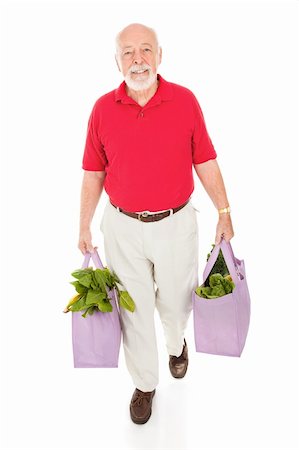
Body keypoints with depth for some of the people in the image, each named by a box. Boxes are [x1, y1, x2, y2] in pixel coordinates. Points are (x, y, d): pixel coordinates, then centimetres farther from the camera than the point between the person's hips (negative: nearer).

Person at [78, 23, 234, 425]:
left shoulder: (185, 100, -6)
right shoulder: (103, 109, -4)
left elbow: (205, 162, -1)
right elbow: (93, 173, 2)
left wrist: (224, 214, -1)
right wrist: (84, 226, 4)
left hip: (176, 224, 0)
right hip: (123, 228, 1)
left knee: (176, 302, 17)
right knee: (134, 310, 11)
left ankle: (177, 345, 53)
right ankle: (145, 384, 34)